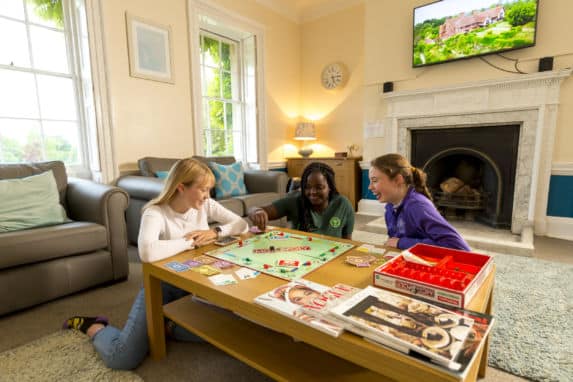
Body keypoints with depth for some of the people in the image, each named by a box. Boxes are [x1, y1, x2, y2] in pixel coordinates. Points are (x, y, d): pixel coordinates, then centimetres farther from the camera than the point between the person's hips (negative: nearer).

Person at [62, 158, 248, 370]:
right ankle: (93, 326, 22)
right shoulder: (155, 213, -23)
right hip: (160, 286, -4)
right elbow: (147, 253, -42)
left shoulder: (205, 205, -6)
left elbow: (242, 225, -4)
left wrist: (216, 232, -22)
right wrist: (191, 241, -30)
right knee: (122, 359, -11)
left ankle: (168, 326, 11)